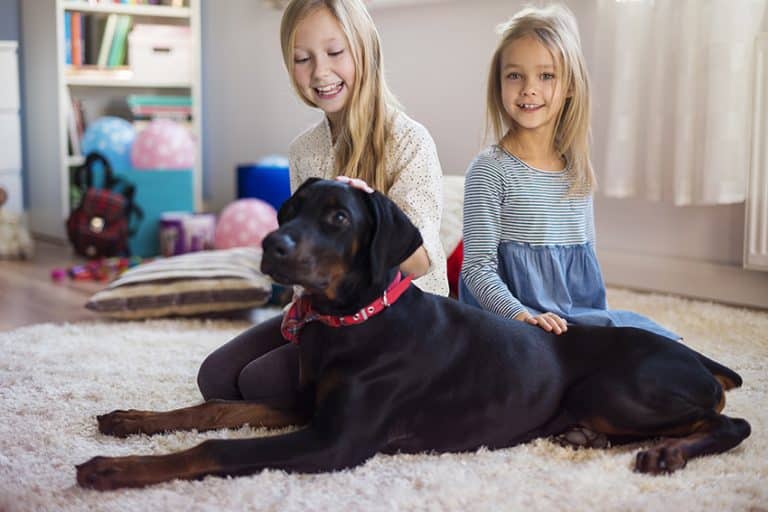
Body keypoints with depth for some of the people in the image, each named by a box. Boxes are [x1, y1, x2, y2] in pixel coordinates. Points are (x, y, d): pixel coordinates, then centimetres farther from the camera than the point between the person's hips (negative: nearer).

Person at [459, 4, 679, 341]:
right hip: (511, 323, -6)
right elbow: (477, 267, -12)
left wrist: (604, 322, 10)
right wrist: (521, 315, -26)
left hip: (580, 318, 6)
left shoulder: (579, 173, 10)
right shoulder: (490, 169, -8)